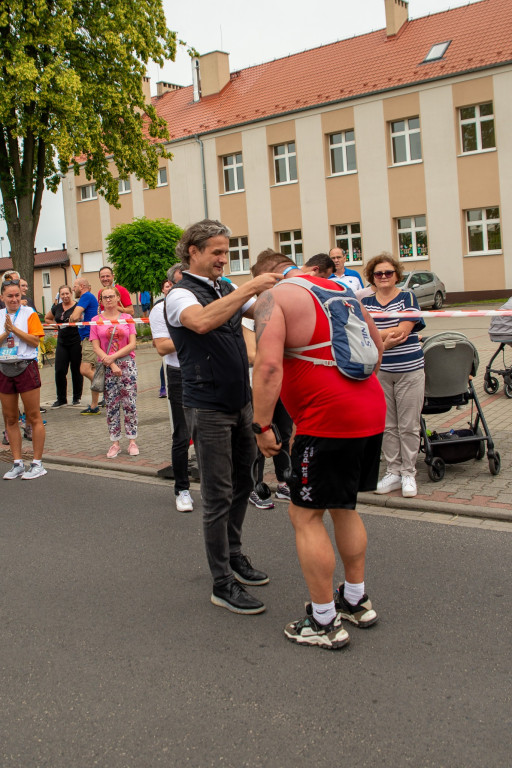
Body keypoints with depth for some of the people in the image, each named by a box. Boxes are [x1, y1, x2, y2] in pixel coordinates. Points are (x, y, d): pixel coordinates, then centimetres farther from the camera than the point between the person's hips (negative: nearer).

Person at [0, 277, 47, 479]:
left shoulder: (29, 314, 0)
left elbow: (35, 341, -10)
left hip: (26, 367, -4)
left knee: (34, 417, -2)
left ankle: (37, 464, 4)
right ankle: (17, 464, 15)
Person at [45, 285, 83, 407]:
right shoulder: (57, 308, 11)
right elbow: (47, 318, 26)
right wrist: (57, 325, 11)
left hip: (76, 342, -5)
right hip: (62, 342, 5)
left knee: (76, 371, 3)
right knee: (59, 371, 0)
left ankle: (77, 397, 16)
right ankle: (61, 399, 10)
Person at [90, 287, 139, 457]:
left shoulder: (127, 318, 6)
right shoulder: (96, 320, 6)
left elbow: (132, 344, -2)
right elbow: (96, 347, 0)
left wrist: (113, 357, -12)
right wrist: (112, 365, -10)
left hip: (127, 364, 0)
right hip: (107, 367, 1)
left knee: (130, 404, -2)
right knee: (111, 406, 3)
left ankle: (132, 441, 5)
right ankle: (115, 443, 9)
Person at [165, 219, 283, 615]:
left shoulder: (226, 290, 13)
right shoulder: (181, 294, -11)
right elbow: (202, 321, -33)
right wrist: (250, 287, -33)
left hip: (241, 402, 8)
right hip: (209, 407, -8)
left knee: (242, 484, 16)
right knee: (218, 496, -2)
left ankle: (234, 556, 33)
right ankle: (222, 584, 7)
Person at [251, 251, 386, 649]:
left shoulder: (274, 298, -5)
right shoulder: (340, 289, 18)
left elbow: (268, 366, -19)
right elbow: (377, 344, 26)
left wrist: (262, 425, -13)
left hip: (328, 419, -8)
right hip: (372, 411, 9)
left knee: (306, 515, 4)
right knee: (344, 506, 22)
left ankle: (324, 622, 11)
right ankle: (356, 601, 33)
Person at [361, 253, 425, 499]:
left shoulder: (408, 298, 1)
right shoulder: (365, 303, 9)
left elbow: (403, 331, -10)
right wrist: (385, 340, -15)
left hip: (409, 370, -2)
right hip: (379, 371, 3)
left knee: (408, 426, 1)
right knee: (387, 426, 7)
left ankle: (409, 474, 13)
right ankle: (393, 472, 18)